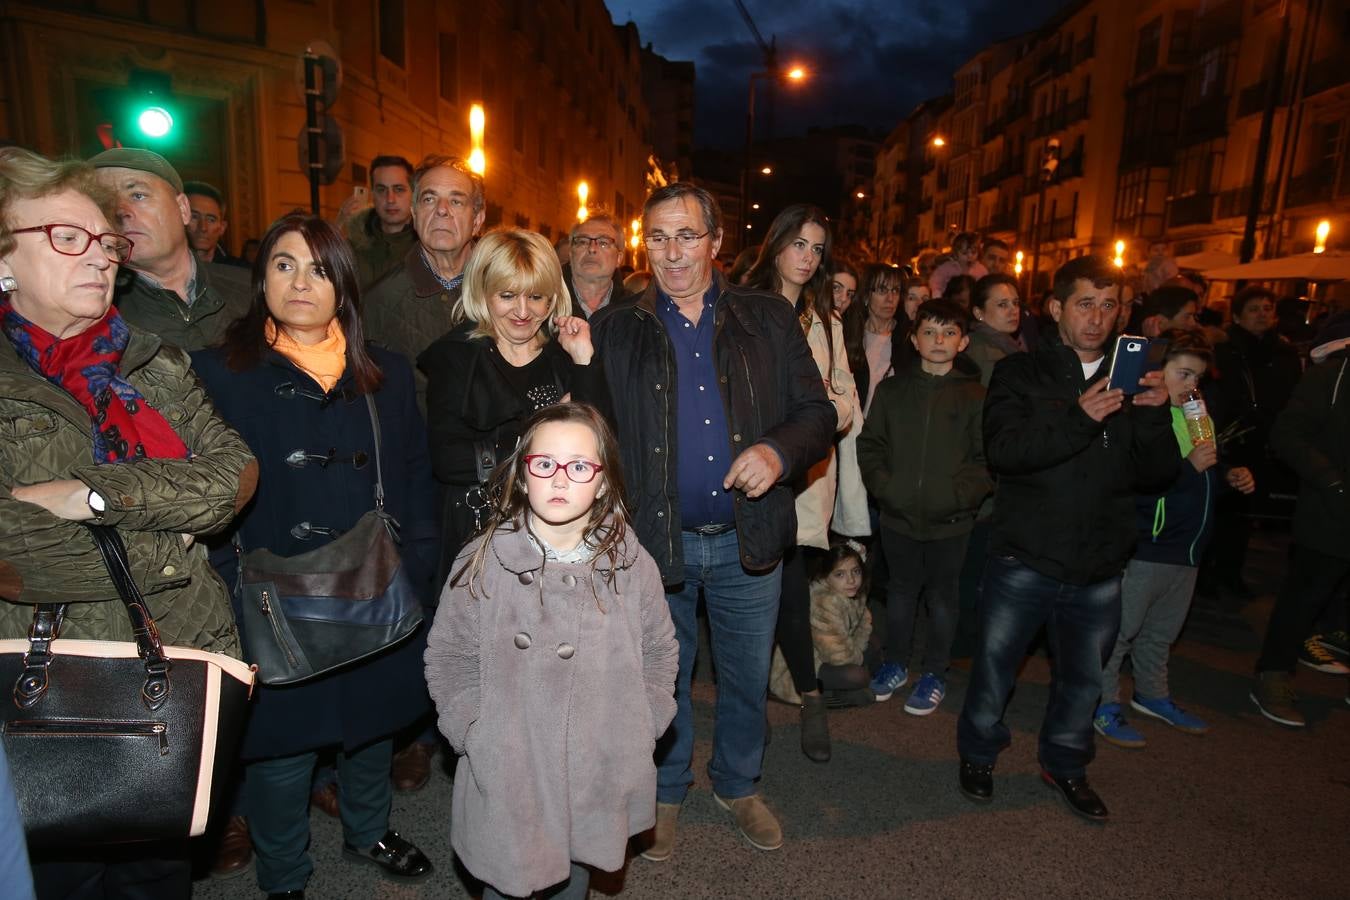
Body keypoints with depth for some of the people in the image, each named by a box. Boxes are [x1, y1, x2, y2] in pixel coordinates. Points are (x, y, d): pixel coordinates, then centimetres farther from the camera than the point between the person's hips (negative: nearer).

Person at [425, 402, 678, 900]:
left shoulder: (632, 564, -9)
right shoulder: (481, 565, -13)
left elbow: (660, 653, 4)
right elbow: (448, 658, -3)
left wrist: (638, 733, -1)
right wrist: (478, 738, -8)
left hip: (599, 778, 2)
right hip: (506, 779, -2)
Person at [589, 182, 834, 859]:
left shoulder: (769, 320, 1)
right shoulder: (614, 330, -1)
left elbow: (818, 412, 0)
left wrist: (779, 450, -18)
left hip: (747, 541, 1)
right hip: (655, 541, -1)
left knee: (747, 678, 19)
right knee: (663, 680, 18)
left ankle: (738, 784, 47)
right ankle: (665, 790, 45)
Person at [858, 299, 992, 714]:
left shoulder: (975, 395, -3)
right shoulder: (892, 389, 4)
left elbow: (988, 459, -5)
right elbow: (870, 443, 5)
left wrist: (959, 495, -17)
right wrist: (884, 485, -8)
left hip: (950, 520, -2)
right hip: (897, 514, 2)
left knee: (942, 595, 12)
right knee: (901, 590, 16)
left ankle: (935, 673, 29)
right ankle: (896, 663, 34)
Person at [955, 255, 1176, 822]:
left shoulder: (1131, 378, 8)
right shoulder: (1021, 374, -2)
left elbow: (1156, 474, 2)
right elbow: (1002, 450, -18)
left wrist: (1155, 415, -14)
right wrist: (1079, 419, -28)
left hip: (1099, 565, 4)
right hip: (1025, 557, -3)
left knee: (1084, 677, 19)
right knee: (994, 665, 9)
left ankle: (1065, 764, 42)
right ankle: (978, 753, 34)